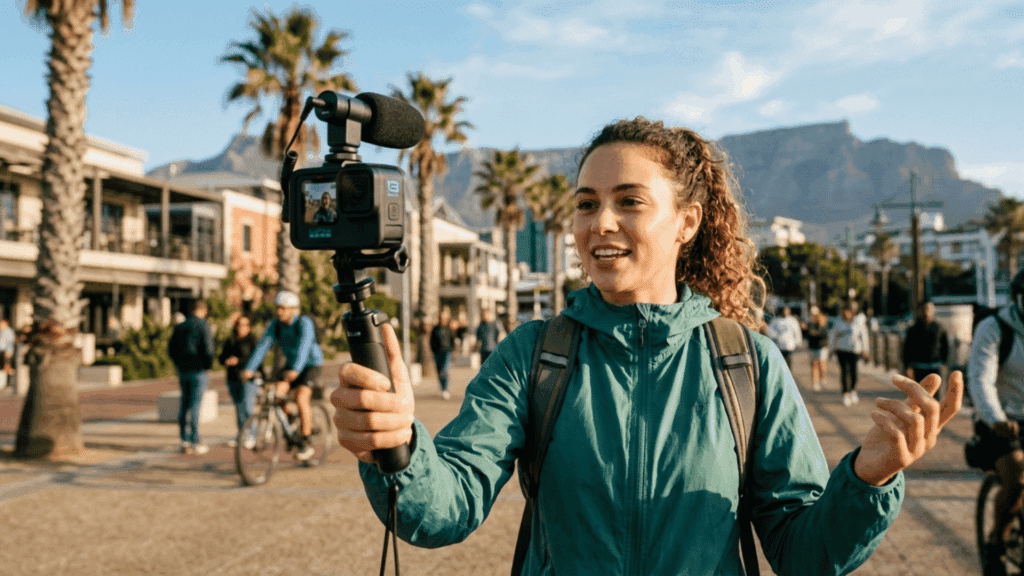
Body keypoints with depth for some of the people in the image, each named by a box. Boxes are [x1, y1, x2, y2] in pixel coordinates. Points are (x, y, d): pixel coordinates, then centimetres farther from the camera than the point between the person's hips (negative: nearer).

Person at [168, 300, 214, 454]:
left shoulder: (180, 326, 11)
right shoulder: (203, 325, -9)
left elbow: (171, 348, 14)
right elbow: (208, 348, -16)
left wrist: (179, 364, 18)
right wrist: (208, 365, -3)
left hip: (183, 371, 6)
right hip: (198, 371, -6)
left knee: (184, 405, 10)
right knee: (195, 406, -5)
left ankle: (185, 441, 12)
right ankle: (195, 442, -3)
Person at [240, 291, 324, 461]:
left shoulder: (304, 323, -23)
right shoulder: (275, 324, -8)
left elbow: (304, 346, -38)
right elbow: (263, 345, -17)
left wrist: (295, 370, -53)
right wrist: (249, 369, -30)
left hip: (311, 364, -5)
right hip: (290, 364, 5)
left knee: (301, 397, -24)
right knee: (276, 394, -16)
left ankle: (307, 443, -11)